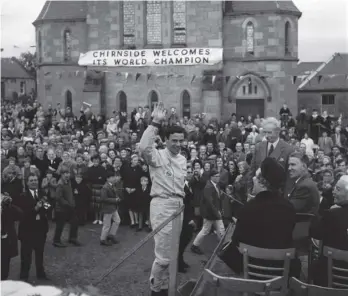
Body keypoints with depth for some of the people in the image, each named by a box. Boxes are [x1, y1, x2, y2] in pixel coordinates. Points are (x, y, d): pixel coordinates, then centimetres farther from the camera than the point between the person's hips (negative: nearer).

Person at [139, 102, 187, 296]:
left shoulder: (183, 159, 13)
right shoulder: (158, 156, -10)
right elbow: (144, 147, -31)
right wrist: (156, 123, -32)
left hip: (178, 205, 8)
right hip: (162, 205, -8)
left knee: (172, 252, 15)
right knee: (164, 254, -7)